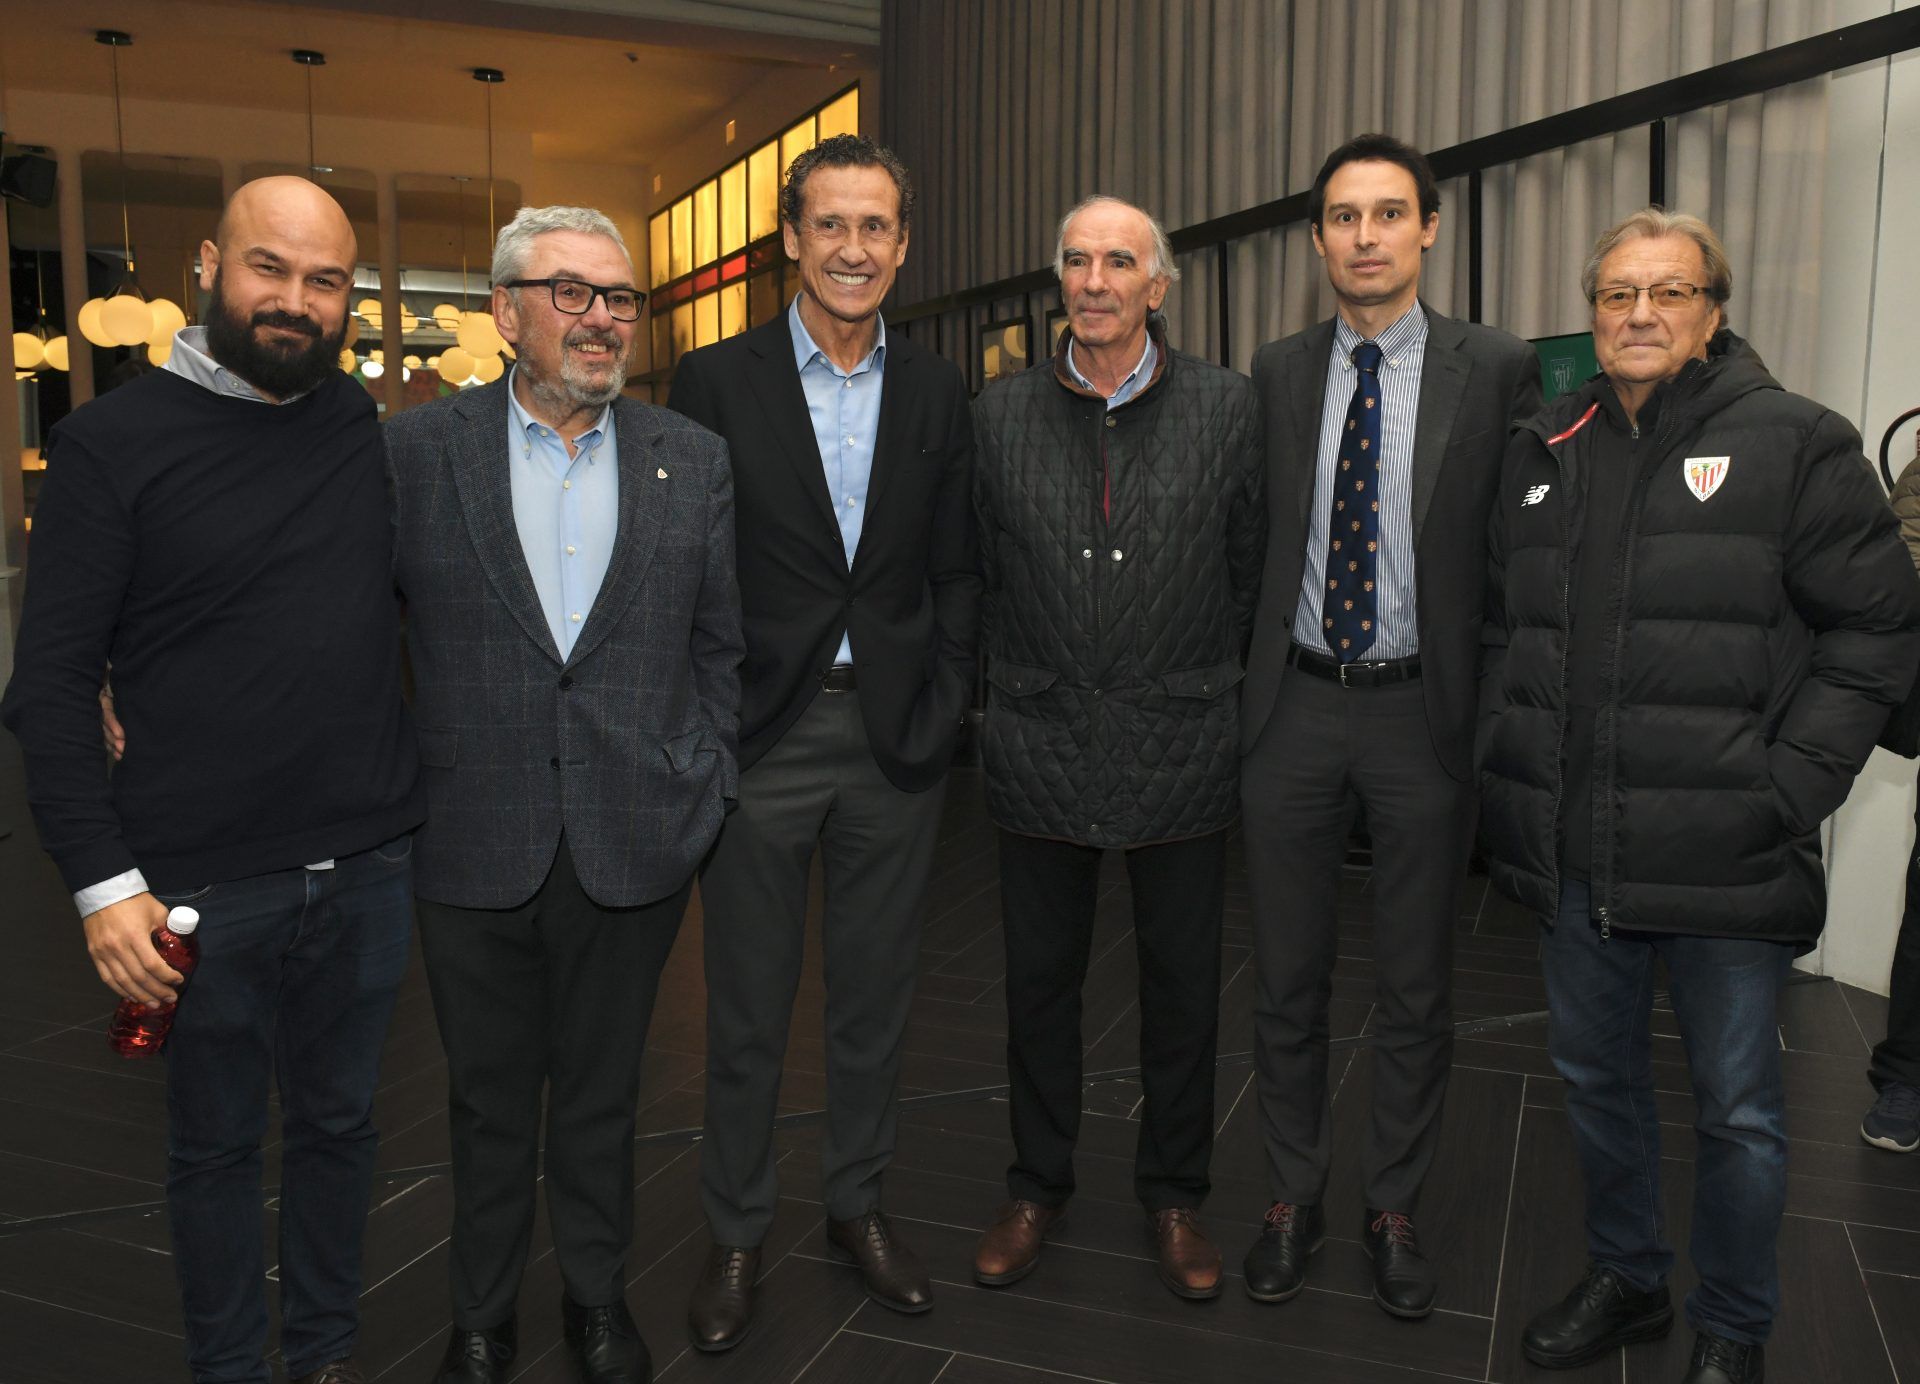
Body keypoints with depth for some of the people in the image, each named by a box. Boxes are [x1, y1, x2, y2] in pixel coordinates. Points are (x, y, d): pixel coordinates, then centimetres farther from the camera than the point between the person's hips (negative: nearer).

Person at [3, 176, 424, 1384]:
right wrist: (103, 881, -12)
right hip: (205, 883, -3)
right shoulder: (113, 442, -6)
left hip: (369, 868, 3)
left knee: (338, 1118, 18)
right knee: (217, 1142, 14)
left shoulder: (372, 427, 4)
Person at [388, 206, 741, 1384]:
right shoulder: (417, 449, -2)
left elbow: (721, 645, 7)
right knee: (489, 1099, 16)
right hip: (475, 844, 0)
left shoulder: (694, 460, 3)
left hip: (634, 845, 1)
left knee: (602, 1091, 17)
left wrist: (703, 791, 3)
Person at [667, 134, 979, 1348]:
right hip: (761, 736, -2)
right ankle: (737, 1233, 29)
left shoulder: (936, 391, 6)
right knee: (749, 1007, 10)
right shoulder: (717, 381, -2)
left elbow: (957, 572, 7)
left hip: (896, 738, 2)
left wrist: (942, 713, -1)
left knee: (876, 994, 14)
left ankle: (859, 1205, 34)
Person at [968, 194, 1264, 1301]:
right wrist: (1024, 681, 8)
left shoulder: (1229, 406, -1)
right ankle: (1039, 1187, 32)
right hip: (1042, 745, 1)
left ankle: (1176, 1194, 31)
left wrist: (1206, 683, 5)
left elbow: (1253, 568, 4)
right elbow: (984, 574, 9)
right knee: (1040, 979, 13)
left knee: (1183, 983, 11)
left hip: (1181, 745, -1)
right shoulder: (1002, 415, 3)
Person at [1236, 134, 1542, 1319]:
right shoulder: (1277, 374, 5)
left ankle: (1396, 1210, 31)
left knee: (1418, 986, 11)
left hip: (1425, 709, -1)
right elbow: (1257, 539, 8)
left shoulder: (1500, 370, -3)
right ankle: (1295, 1198, 31)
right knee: (1289, 976, 12)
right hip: (1296, 702, 2)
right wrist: (1248, 677, 3)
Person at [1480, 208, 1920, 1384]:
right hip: (1576, 850, 5)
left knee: (1738, 1108, 9)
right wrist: (1516, 768, 8)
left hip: (1725, 855, -5)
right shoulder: (1544, 453, 10)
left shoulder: (1794, 443, -5)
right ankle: (1627, 1281, 40)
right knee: (1597, 1074, 19)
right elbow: (1503, 623, 17)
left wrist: (1789, 789, -12)